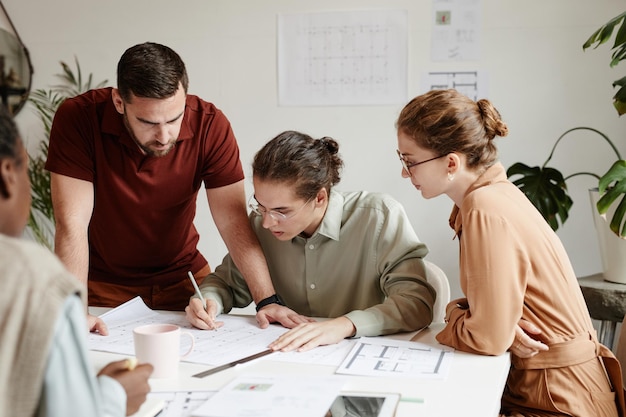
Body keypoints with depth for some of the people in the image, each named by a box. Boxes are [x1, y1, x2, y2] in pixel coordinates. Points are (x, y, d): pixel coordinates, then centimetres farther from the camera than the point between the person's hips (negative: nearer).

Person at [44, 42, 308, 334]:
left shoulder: (210, 125, -18)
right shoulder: (77, 118, -22)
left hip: (182, 279, 1)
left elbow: (233, 221, -17)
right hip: (101, 285, 0)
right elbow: (72, 222, -23)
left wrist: (267, 300, -27)